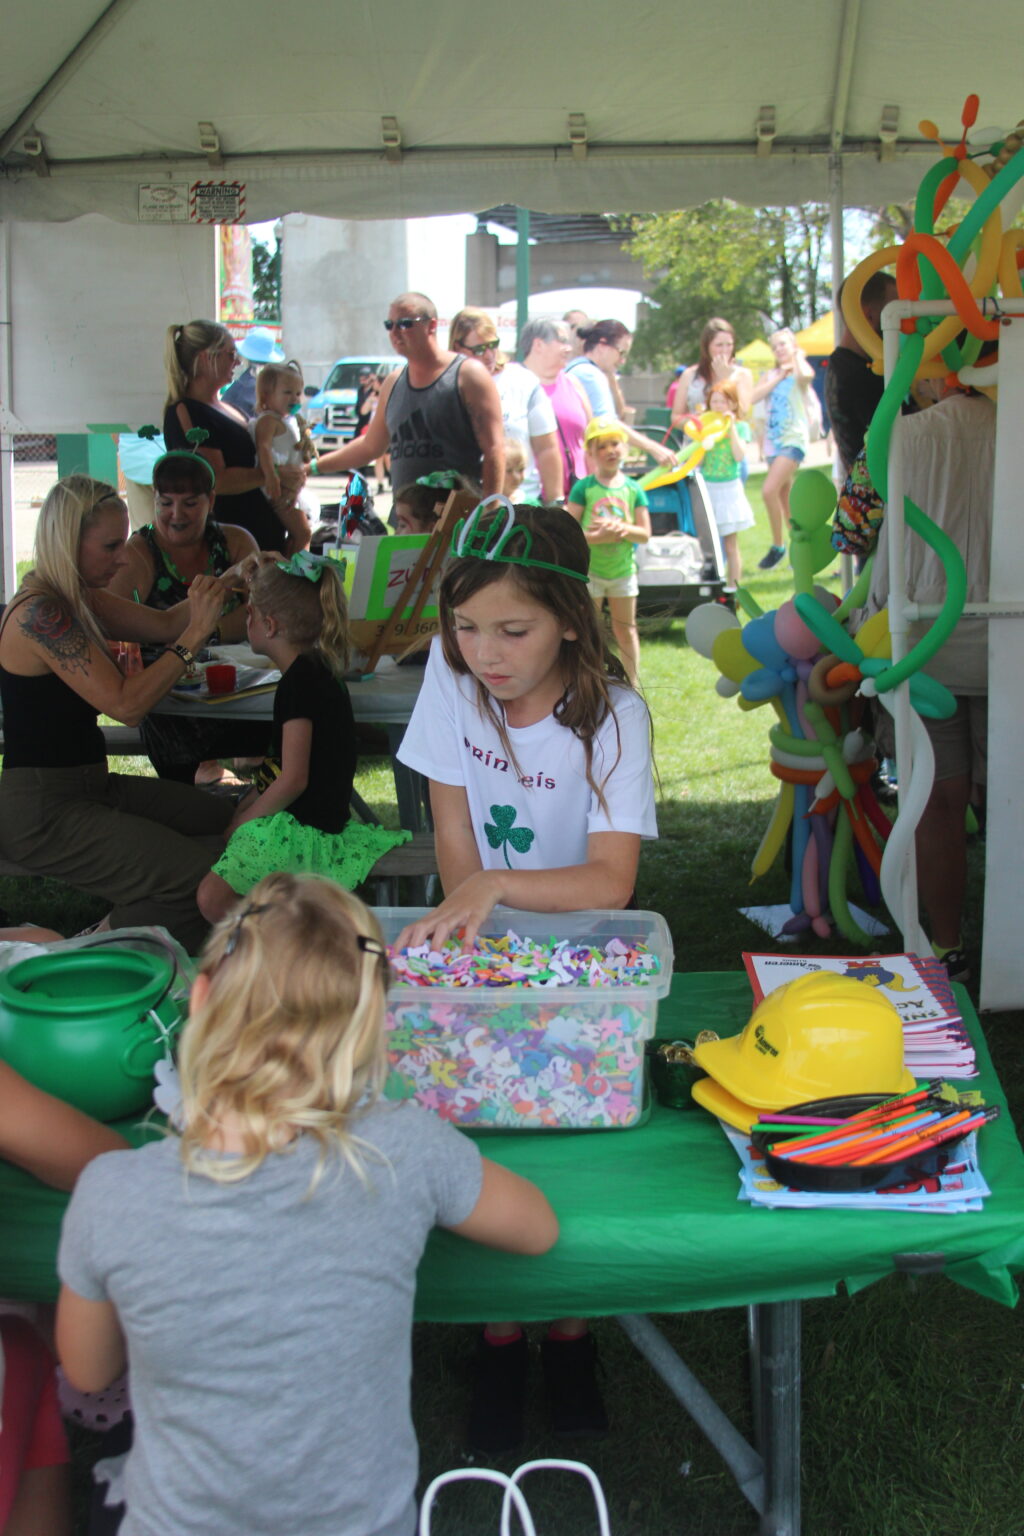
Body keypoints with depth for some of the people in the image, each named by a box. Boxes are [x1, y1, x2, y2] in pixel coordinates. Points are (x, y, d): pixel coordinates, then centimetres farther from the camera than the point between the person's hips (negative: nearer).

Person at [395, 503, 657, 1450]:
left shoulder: (613, 714, -22)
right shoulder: (452, 672, -11)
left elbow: (612, 880, -29)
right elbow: (452, 821, -6)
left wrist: (492, 887, -42)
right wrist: (468, 926, -18)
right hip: (486, 942, 2)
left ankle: (569, 1332, 16)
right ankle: (499, 1334, 14)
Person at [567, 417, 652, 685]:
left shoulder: (633, 489, 0)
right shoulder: (584, 488, -7)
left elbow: (645, 534, -2)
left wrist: (622, 528, -20)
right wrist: (598, 537, -24)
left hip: (623, 570, 2)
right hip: (589, 570, -2)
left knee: (625, 630, 13)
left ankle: (632, 686, 22)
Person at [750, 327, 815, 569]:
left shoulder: (800, 371, 0)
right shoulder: (770, 375, 14)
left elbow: (806, 376, -26)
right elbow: (753, 396, -3)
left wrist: (797, 358, -7)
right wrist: (778, 378, -6)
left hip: (794, 438, -7)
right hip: (773, 440, 7)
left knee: (769, 490, -21)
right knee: (784, 498, 9)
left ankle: (778, 545, -8)